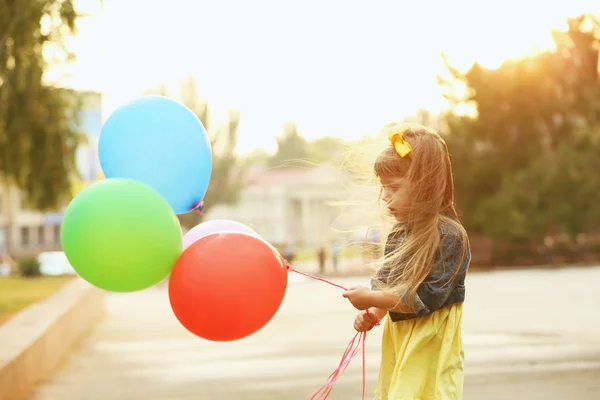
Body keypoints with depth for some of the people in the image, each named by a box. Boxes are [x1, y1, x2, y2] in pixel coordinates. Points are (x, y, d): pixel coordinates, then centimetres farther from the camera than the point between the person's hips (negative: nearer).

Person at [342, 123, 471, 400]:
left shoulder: (448, 235, -17)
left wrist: (373, 299, -19)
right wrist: (371, 313, -6)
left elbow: (426, 297, -22)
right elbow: (385, 283, 14)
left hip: (430, 350, -8)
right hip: (398, 345, 8)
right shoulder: (400, 234, 9)